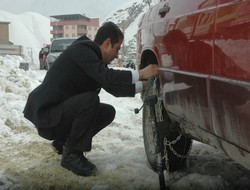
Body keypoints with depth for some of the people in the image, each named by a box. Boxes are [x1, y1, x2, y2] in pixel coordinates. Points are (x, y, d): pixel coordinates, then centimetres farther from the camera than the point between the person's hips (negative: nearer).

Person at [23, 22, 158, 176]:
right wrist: (140, 74, -24)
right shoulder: (81, 49, -18)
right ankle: (71, 154, -13)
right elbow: (107, 77, -30)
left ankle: (64, 142, 12)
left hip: (61, 111, 9)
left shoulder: (94, 56, 10)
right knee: (90, 99, -29)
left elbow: (113, 87, 15)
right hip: (44, 112, -9)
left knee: (108, 111, 3)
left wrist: (144, 85, 9)